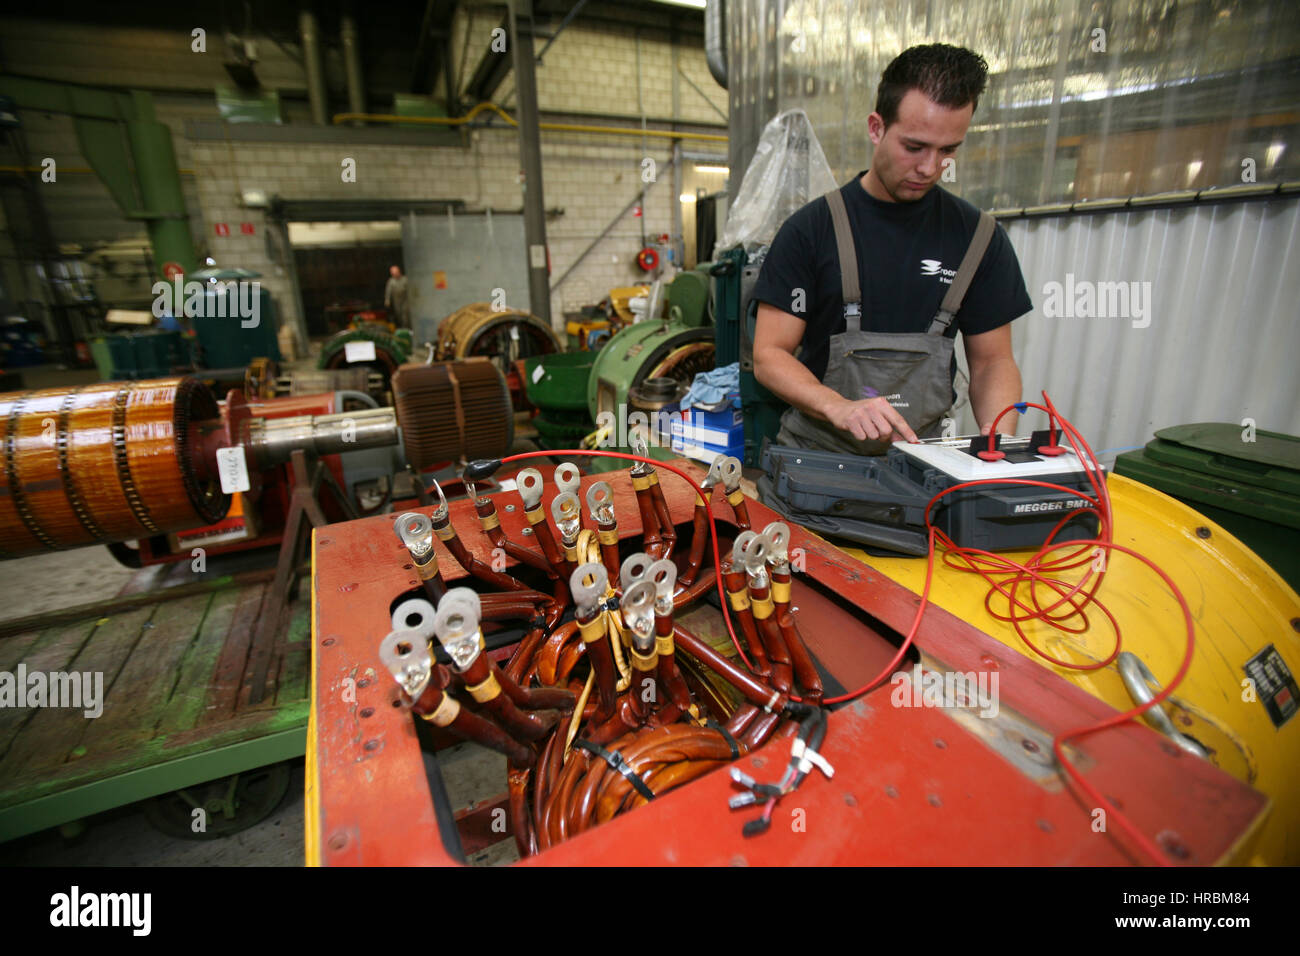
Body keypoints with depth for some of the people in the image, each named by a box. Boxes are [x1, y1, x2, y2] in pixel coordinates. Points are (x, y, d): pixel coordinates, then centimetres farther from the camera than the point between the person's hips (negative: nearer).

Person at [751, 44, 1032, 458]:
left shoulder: (979, 237, 8)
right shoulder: (810, 229, 0)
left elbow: (992, 360, 12)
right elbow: (769, 355, -5)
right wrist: (839, 408, -23)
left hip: (921, 457, 3)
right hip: (815, 451, -2)